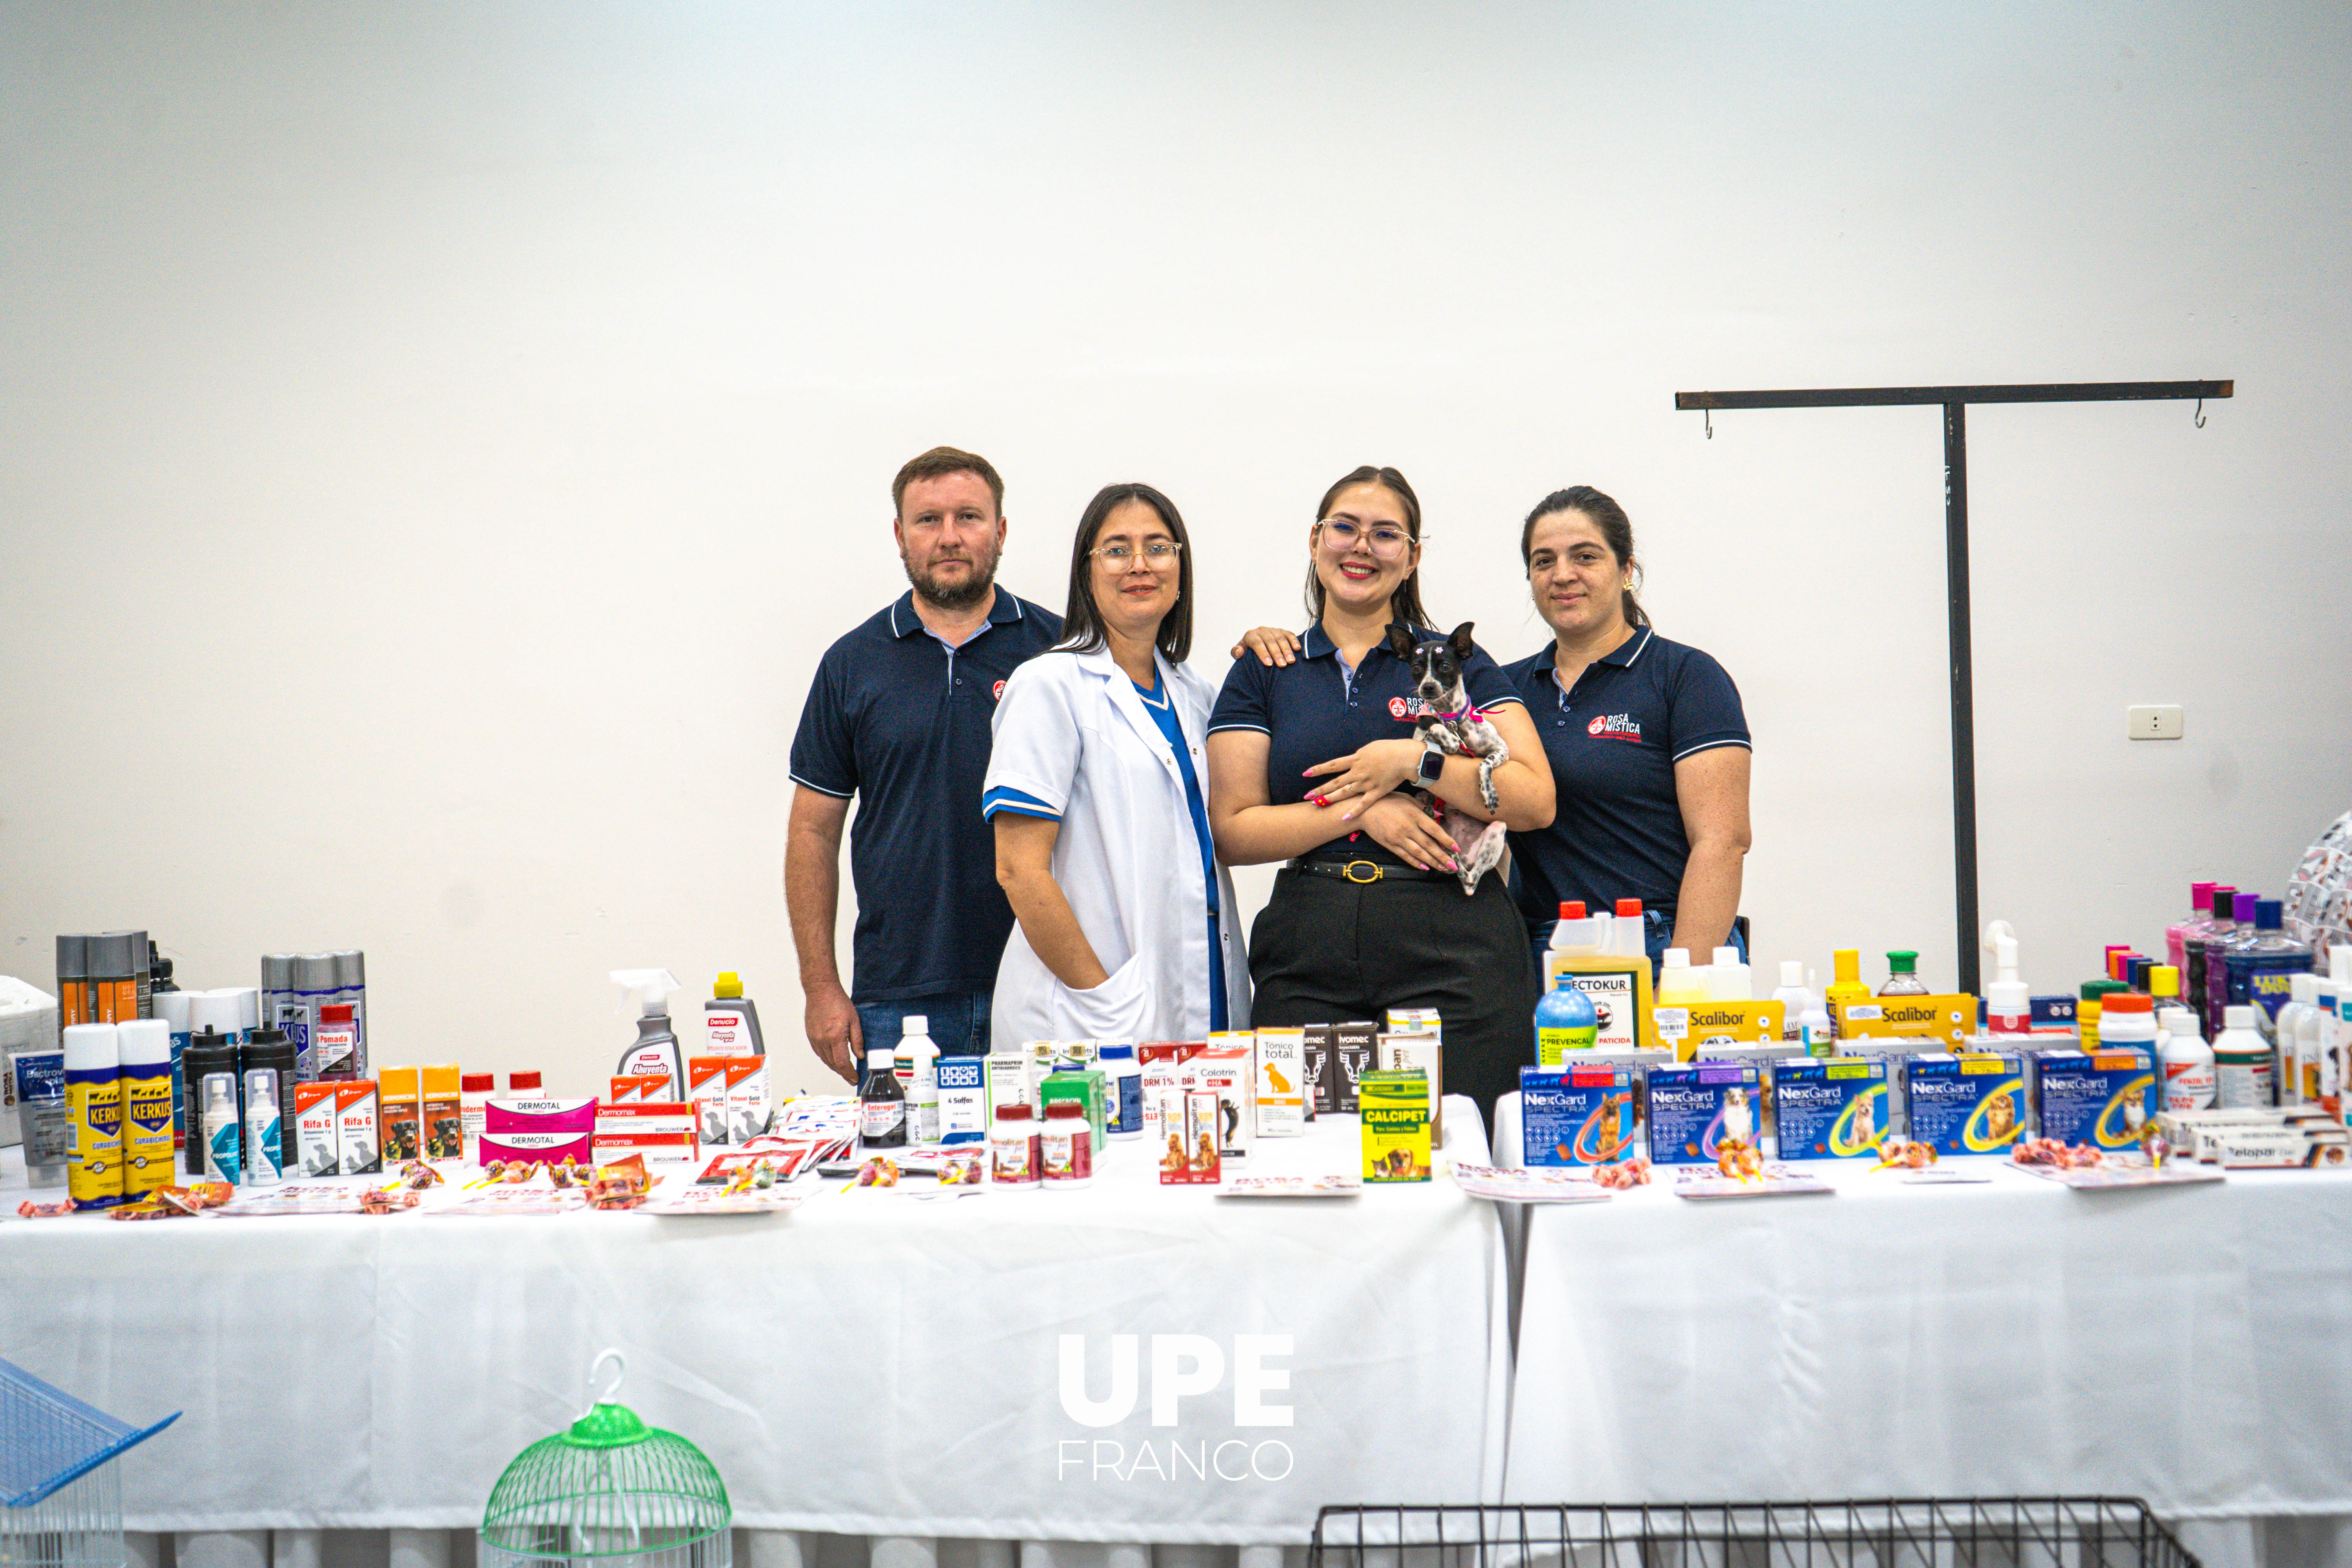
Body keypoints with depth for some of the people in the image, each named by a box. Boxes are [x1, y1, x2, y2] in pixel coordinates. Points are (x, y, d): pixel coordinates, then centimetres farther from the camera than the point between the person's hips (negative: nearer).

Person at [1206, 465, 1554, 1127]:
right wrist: (1363, 810, -9)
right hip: (1308, 965, 1)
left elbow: (1536, 802, 0)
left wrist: (1415, 761, -11)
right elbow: (1234, 830, 2)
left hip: (1456, 957, -1)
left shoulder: (1458, 662, 10)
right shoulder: (1262, 675, 12)